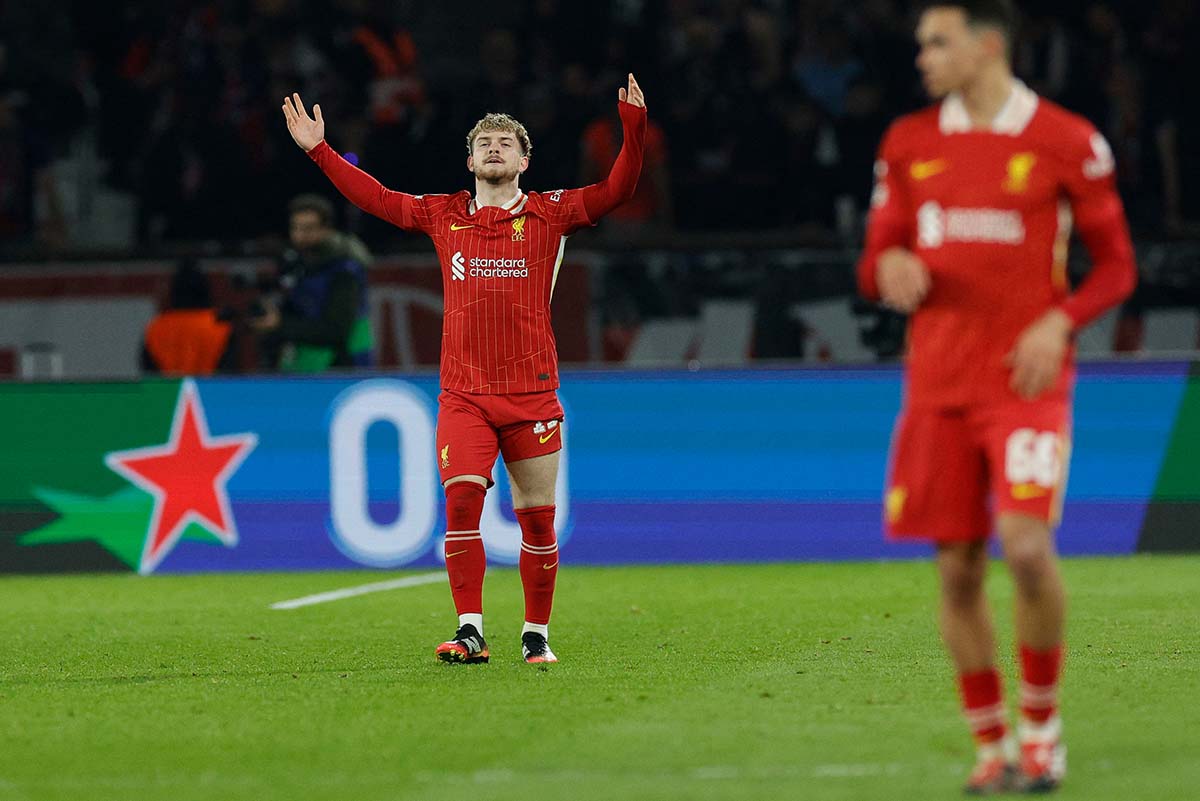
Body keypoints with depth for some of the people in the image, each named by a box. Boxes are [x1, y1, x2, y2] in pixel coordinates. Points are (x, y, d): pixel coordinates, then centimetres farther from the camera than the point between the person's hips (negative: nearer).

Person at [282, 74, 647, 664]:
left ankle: (536, 633, 16)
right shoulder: (444, 215, 11)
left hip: (532, 393, -1)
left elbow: (616, 192, -2)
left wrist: (633, 129, -15)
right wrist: (319, 150, 14)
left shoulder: (550, 213, 5)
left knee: (537, 519, 3)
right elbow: (375, 198, 17)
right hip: (463, 394, 1)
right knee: (461, 502, -15)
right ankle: (470, 632, -14)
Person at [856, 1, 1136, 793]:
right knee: (958, 569, 1)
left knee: (1027, 544, -19)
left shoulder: (1067, 142, -1)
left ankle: (1043, 726, 1)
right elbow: (876, 261, 15)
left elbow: (1116, 267, 3)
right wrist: (889, 269, -10)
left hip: (1027, 379, -4)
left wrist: (1059, 321, -14)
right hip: (939, 384, 4)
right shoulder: (909, 144, 10)